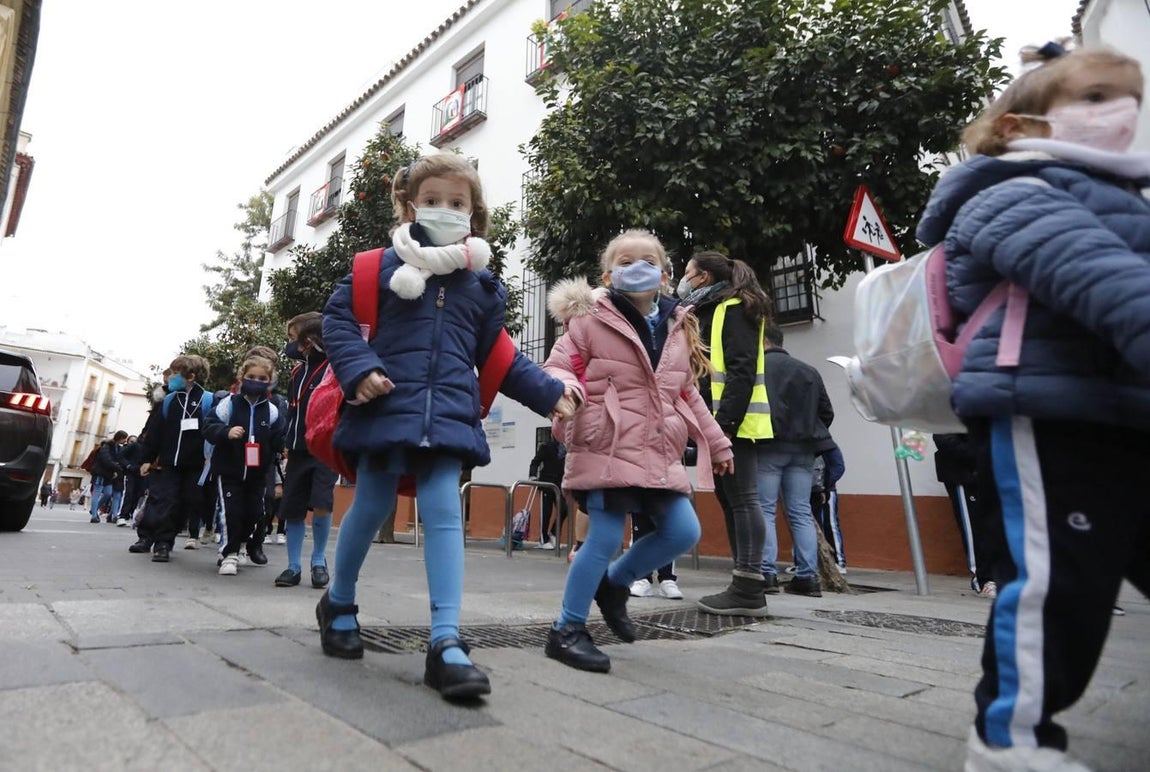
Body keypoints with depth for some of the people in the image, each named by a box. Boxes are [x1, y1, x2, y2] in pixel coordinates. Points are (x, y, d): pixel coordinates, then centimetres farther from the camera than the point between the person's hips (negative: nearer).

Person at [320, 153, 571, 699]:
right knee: (371, 507, 8)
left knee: (444, 512, -7)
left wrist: (546, 392, 8)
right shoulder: (383, 265, 4)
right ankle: (338, 603, 36)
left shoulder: (482, 284, 12)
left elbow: (498, 357, 15)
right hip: (386, 406, -1)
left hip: (448, 414, 2)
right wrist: (359, 369, -14)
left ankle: (445, 643, -3)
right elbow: (337, 318, 3)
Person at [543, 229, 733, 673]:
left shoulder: (679, 329, 16)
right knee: (606, 538, -8)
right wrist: (567, 388, -28)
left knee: (683, 532, 2)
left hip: (658, 453, 7)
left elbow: (687, 394, 23)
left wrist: (716, 442, 24)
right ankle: (567, 630, 12)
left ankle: (614, 582, 26)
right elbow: (557, 367, -4)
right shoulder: (591, 319, -2)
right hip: (606, 449, -6)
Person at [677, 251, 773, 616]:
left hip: (732, 424, -10)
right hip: (716, 424, 10)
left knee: (742, 501, -7)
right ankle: (744, 586, 15)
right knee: (729, 500, 9)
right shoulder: (707, 313, 23)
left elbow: (741, 370, -16)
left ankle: (749, 590, -2)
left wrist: (725, 422, -23)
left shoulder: (735, 309, -5)